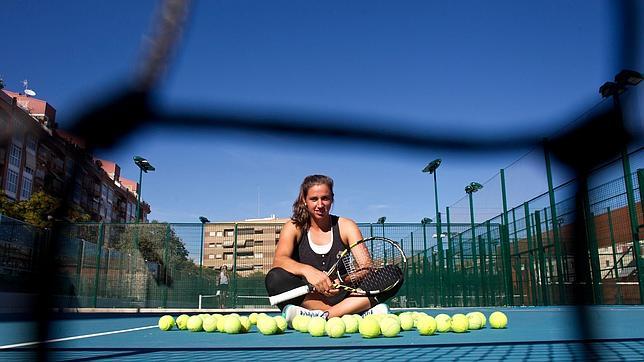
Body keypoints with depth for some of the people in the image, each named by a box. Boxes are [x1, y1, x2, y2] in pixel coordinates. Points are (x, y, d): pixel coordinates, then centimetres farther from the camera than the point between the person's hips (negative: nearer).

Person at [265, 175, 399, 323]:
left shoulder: (346, 226, 6)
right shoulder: (295, 227, 3)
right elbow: (279, 260, -17)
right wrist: (307, 270, -37)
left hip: (340, 297, 1)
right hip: (305, 298, -1)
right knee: (276, 277, -31)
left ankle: (324, 315, -34)